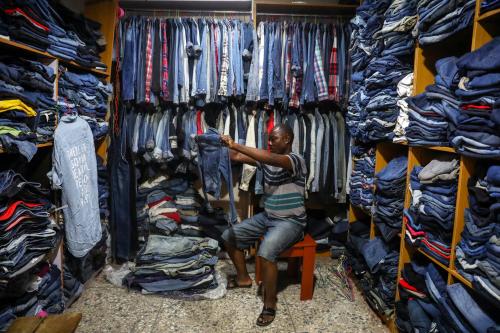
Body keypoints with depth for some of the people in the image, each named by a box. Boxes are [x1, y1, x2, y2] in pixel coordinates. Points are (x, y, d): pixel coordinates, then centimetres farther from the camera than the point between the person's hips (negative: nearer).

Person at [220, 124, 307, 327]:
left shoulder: (296, 160, -18)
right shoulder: (268, 159, 5)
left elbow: (272, 159, -38)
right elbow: (238, 157, 0)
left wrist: (235, 145, -40)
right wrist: (222, 145, -17)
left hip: (290, 222, -8)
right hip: (266, 217, 8)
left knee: (265, 253, -33)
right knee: (229, 236, 5)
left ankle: (270, 304, -10)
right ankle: (243, 278, 25)